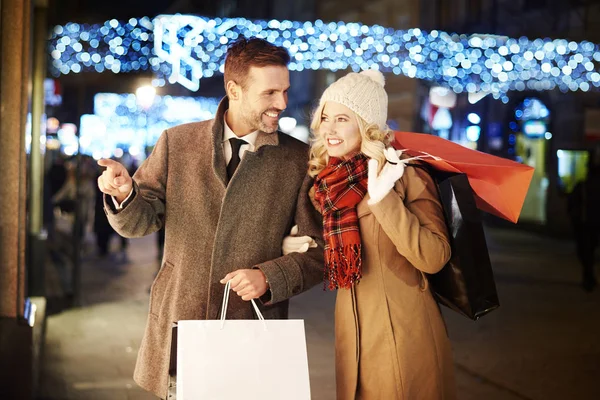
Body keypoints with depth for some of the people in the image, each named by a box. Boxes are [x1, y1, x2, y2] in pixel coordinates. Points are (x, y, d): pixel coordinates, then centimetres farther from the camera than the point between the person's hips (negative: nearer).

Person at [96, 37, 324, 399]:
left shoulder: (301, 160, -2)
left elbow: (323, 250, -1)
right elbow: (140, 221, 4)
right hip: (179, 327, 1)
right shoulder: (177, 143, 2)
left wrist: (269, 277, -17)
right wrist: (125, 193, -17)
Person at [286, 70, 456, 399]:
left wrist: (382, 198, -26)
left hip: (403, 332, -5)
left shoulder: (406, 175, -11)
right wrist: (293, 248, 0)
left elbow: (434, 258, -21)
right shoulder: (326, 181, 6)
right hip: (352, 334, 5)